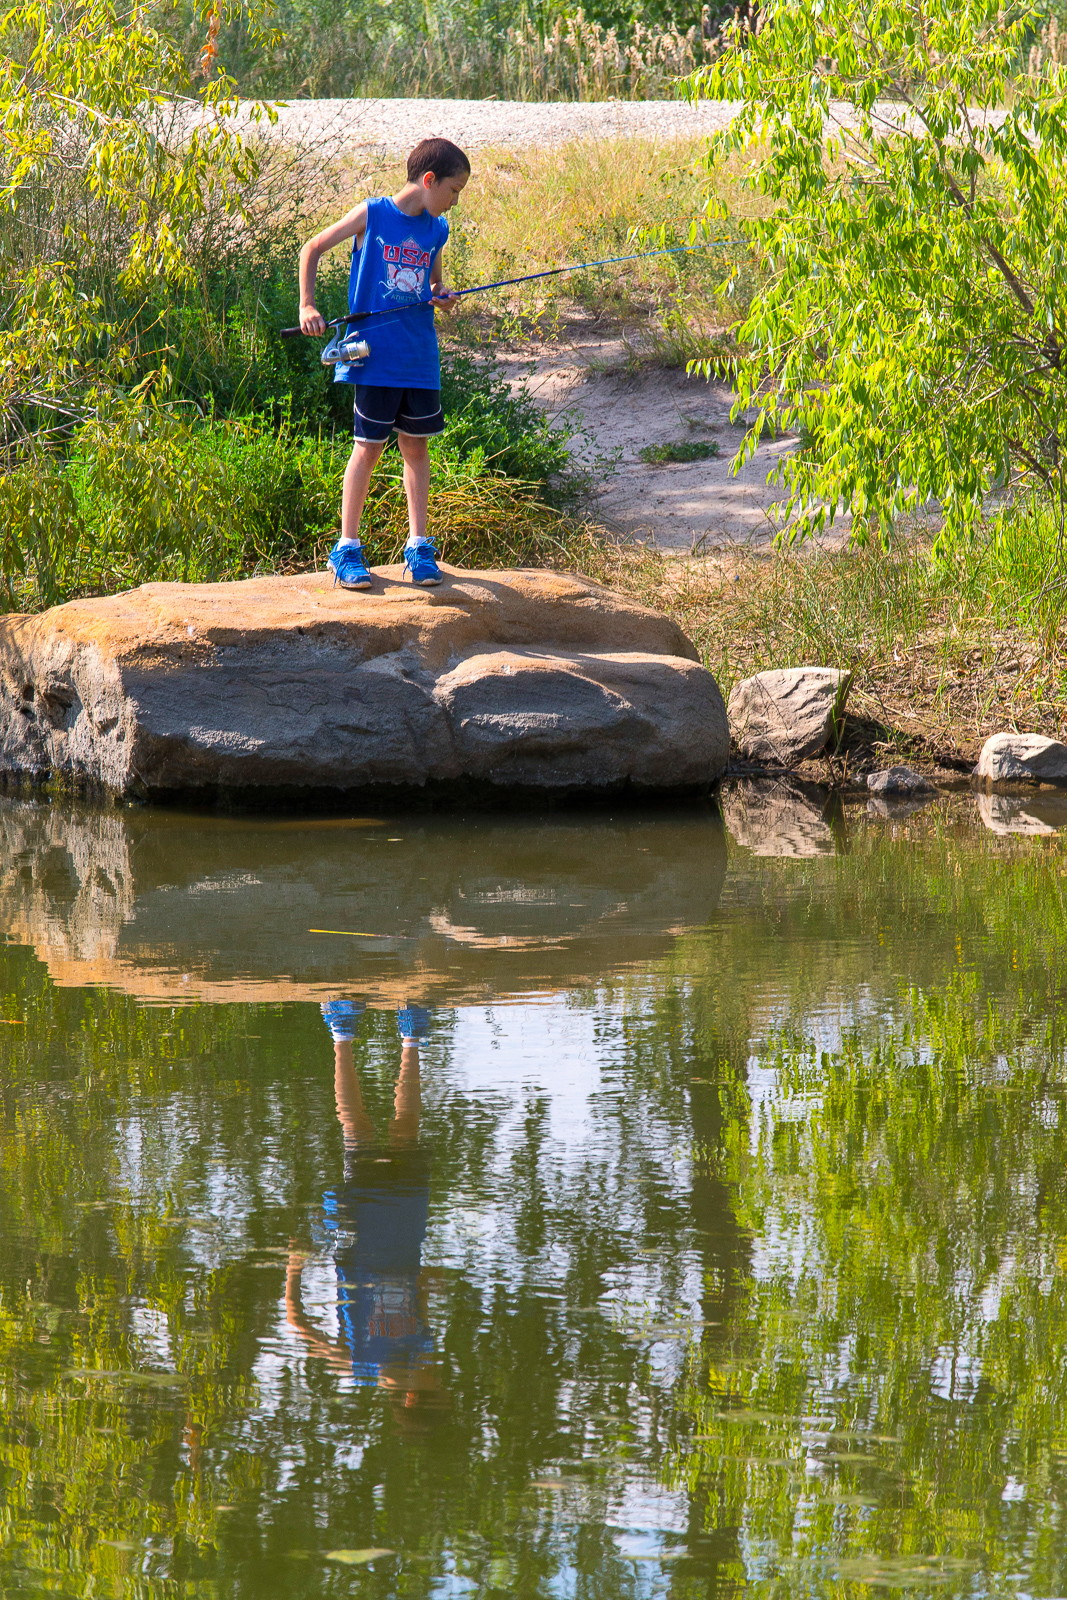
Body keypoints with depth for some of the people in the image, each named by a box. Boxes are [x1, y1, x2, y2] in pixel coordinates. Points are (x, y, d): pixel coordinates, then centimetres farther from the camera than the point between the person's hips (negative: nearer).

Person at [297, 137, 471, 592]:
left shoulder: (436, 230, 8)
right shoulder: (372, 215, -6)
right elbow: (313, 249, 3)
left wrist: (442, 297, 2)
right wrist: (307, 306, -6)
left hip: (420, 358, 5)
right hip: (375, 354, -5)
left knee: (416, 446, 8)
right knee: (369, 447, -2)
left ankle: (418, 546, 15)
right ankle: (347, 548, 6)